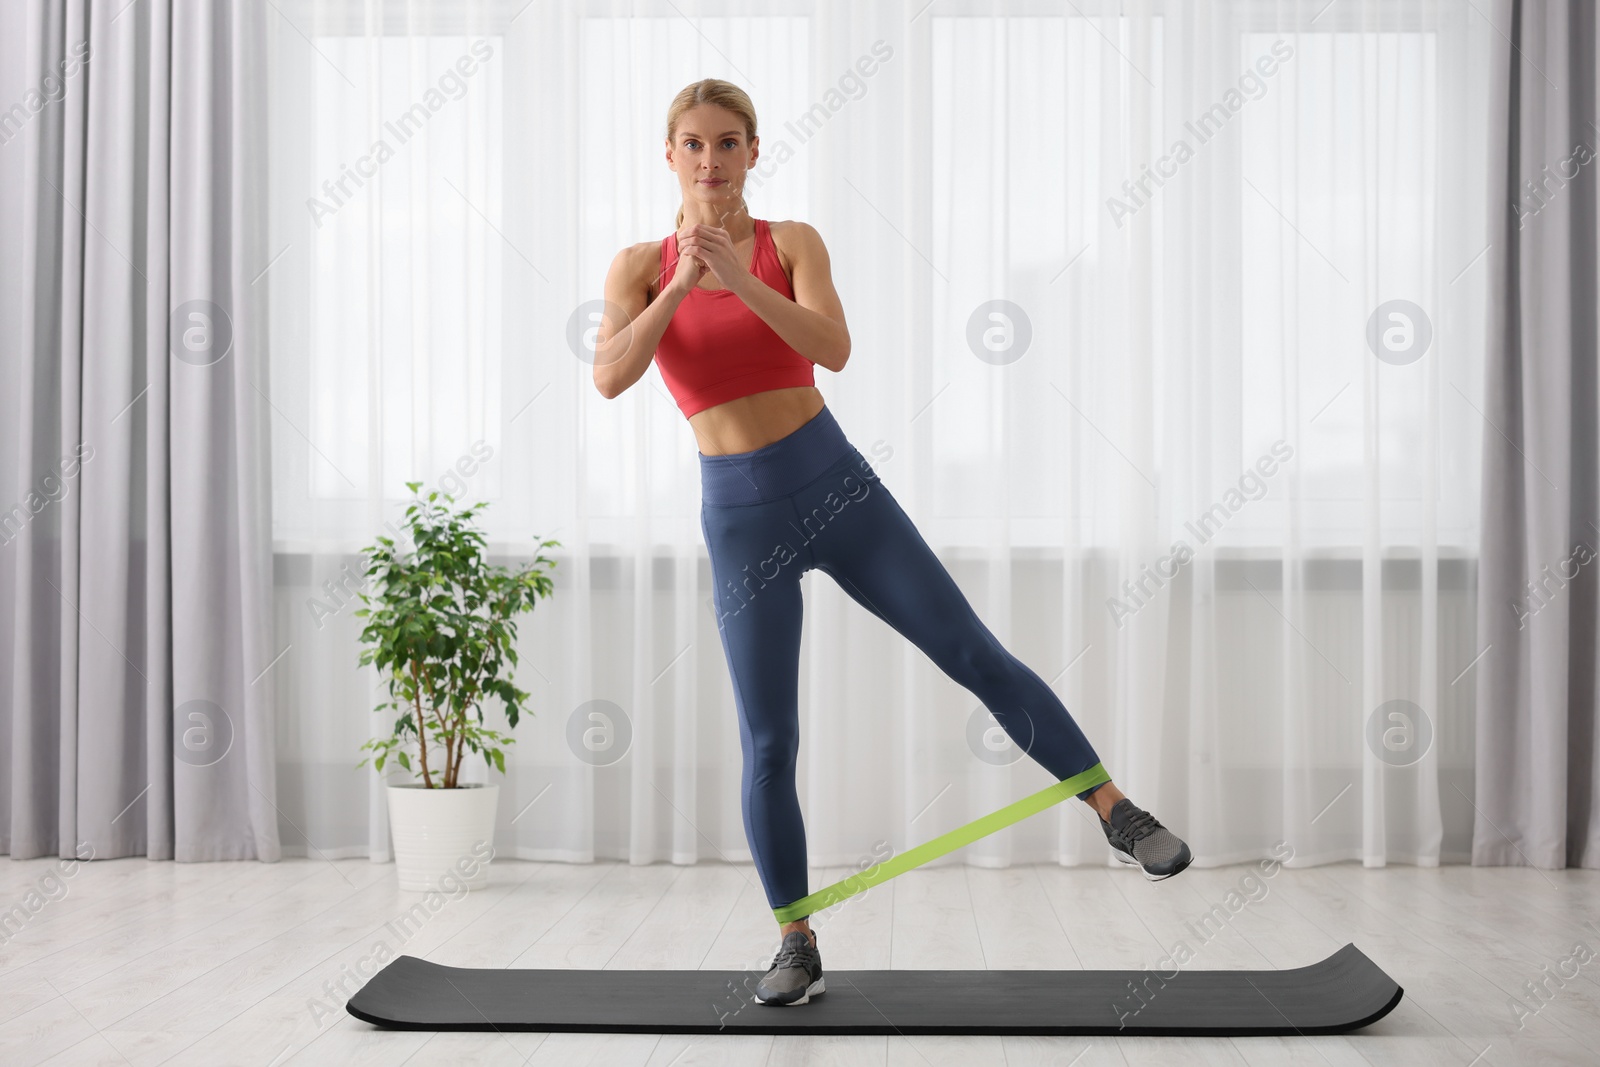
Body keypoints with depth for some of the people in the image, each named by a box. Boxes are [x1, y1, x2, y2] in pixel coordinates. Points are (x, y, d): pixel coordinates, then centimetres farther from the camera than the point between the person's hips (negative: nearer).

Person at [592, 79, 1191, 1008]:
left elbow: (834, 349, -19)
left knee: (979, 657, 0)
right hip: (741, 518, 0)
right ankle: (799, 947, 17)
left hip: (835, 483, 0)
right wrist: (681, 287, -29)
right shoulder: (640, 267, 1)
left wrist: (741, 281, -32)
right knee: (769, 745, 1)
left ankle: (1121, 816, 14)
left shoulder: (792, 243, -1)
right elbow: (610, 377, -16)